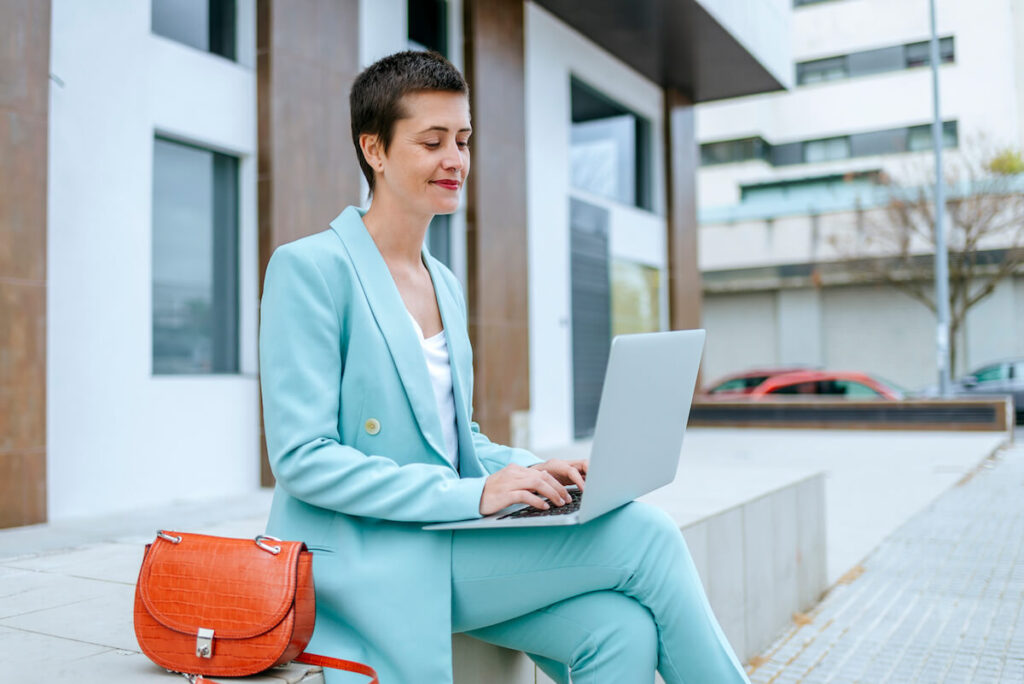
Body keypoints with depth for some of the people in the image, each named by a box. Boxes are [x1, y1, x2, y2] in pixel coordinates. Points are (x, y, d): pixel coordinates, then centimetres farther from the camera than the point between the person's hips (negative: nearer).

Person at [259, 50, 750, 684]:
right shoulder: (308, 267, -9)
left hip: (446, 542, 7)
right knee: (645, 533, -18)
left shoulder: (447, 286, 14)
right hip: (361, 561, -7)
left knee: (623, 630, -19)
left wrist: (533, 469, -1)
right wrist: (471, 494, -23)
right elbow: (302, 458, -16)